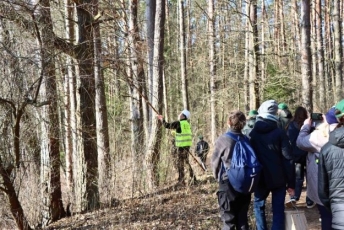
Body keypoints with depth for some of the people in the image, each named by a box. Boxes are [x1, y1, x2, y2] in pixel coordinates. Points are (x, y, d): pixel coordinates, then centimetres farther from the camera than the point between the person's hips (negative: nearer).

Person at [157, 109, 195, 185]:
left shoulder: (178, 123, -12)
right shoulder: (187, 124, 12)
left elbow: (167, 125, -7)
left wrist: (162, 119, 9)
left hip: (182, 145, -8)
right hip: (187, 145, 8)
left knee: (180, 163, -3)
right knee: (186, 161, 19)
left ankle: (181, 181, -2)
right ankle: (193, 177, 23)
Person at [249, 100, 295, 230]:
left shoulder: (252, 134, 2)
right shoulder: (280, 133, -8)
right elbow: (288, 159, -10)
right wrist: (291, 183, -5)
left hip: (260, 178, 2)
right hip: (278, 178, -2)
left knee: (259, 205, 19)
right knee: (278, 210, 3)